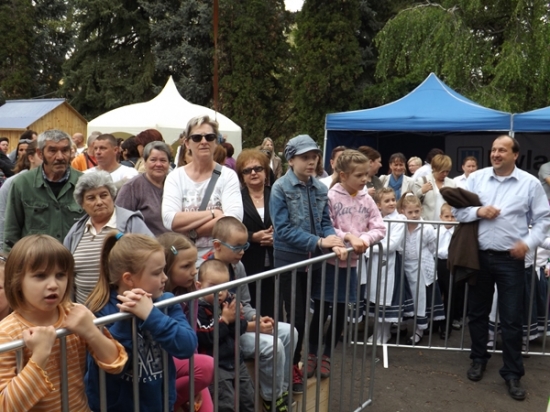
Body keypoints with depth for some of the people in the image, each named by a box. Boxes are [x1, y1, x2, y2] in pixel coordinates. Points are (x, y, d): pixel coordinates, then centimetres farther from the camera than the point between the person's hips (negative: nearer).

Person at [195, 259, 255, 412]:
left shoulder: (229, 301, 3)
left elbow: (242, 328, 2)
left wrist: (234, 319, -18)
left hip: (235, 359, 7)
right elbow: (206, 338, -23)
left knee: (248, 396, 14)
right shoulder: (199, 309, -15)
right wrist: (224, 320, -20)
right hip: (214, 364, -6)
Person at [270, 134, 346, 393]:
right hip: (289, 262, -5)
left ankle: (296, 362, 32)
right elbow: (283, 229, -19)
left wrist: (334, 243, -18)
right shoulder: (280, 188, -13)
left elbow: (325, 223, 3)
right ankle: (291, 367, 23)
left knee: (308, 315, 14)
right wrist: (319, 242, -24)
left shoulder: (320, 189, 3)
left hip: (314, 261, 5)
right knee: (296, 316, 4)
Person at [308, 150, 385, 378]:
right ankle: (312, 353, 27)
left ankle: (326, 355, 31)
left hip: (350, 263, 4)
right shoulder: (330, 196, -13)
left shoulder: (367, 200, 1)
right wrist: (348, 236, -24)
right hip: (328, 261, -4)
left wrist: (364, 239, -18)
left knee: (340, 312, 12)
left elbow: (379, 229, 0)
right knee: (321, 310, 7)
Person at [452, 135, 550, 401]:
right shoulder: (476, 178, 4)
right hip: (479, 256, 2)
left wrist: (528, 242, -13)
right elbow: (457, 210, 5)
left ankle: (512, 373, 17)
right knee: (477, 312, 14)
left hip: (510, 260, -2)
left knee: (511, 319, 3)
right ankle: (478, 358, 34)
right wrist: (478, 211, -13)